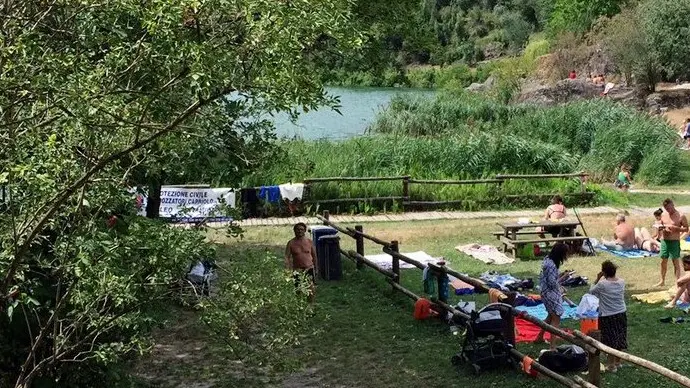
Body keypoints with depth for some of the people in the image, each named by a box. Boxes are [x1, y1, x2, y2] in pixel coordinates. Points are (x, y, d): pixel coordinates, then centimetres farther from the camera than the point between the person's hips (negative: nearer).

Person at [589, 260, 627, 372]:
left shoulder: (602, 284, -20)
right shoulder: (622, 282, -6)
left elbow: (591, 291, -3)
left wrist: (597, 279, -1)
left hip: (607, 317, -5)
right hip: (621, 314, 5)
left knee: (610, 341, 5)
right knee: (619, 338, 18)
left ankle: (611, 365, 13)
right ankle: (617, 362, 32)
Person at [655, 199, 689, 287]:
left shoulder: (681, 216, -8)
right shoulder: (663, 215, 8)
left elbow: (686, 229, -6)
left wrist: (675, 228, -21)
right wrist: (660, 228, -4)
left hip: (674, 241, -5)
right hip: (664, 240, 5)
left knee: (675, 261, -2)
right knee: (663, 261, 11)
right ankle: (662, 281, 23)